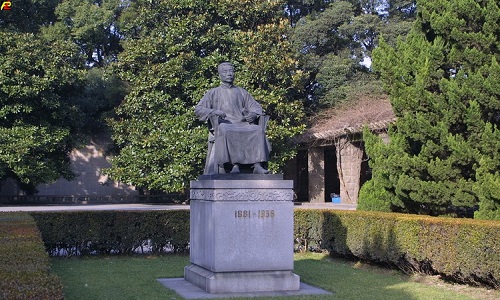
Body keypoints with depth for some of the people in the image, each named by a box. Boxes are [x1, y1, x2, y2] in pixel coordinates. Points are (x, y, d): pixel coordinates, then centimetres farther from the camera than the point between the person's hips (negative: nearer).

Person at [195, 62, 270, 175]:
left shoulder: (242, 92, 27)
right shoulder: (213, 93, 20)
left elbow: (256, 106, 22)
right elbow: (198, 110, 10)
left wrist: (254, 114, -4)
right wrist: (214, 112, -11)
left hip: (241, 124, 2)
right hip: (223, 124, -2)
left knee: (258, 129, -30)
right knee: (226, 131, -40)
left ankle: (257, 165, -40)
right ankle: (235, 164, -45)